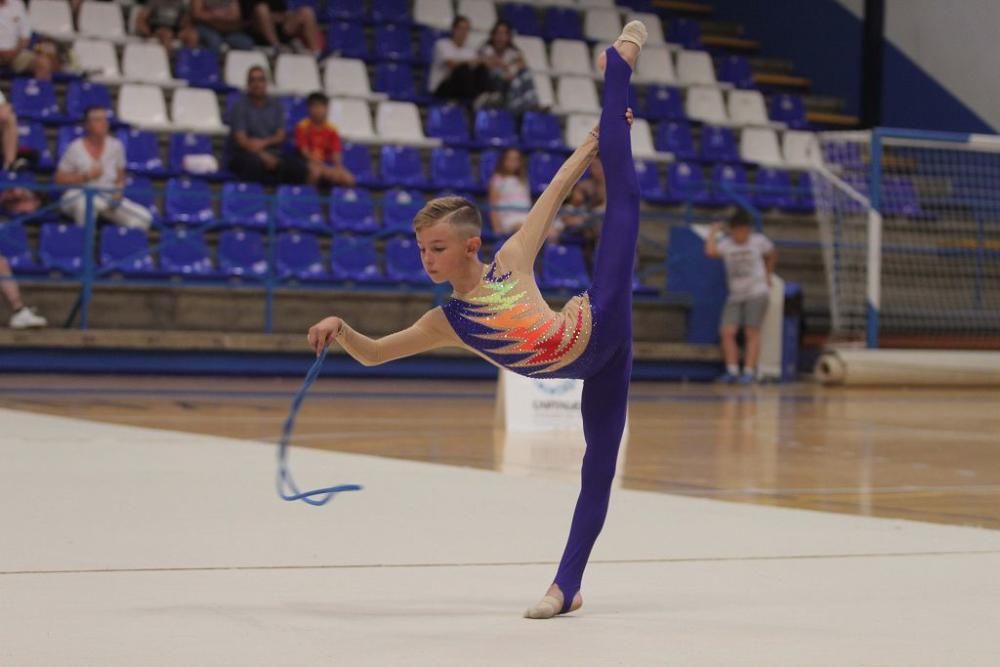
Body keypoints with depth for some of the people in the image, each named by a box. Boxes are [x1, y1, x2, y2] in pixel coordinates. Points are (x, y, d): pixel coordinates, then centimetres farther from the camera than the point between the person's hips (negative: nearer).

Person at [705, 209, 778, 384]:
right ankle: (732, 370, -4)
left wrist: (767, 274, 21)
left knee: (752, 332, -8)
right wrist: (713, 232, -7)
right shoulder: (726, 244, 2)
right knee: (726, 332, -9)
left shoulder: (759, 241, 3)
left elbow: (772, 255, 22)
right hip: (735, 296, 2)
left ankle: (749, 372, -9)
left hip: (757, 293, -2)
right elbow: (710, 251, -19)